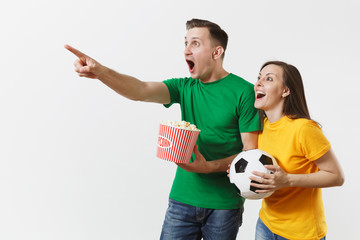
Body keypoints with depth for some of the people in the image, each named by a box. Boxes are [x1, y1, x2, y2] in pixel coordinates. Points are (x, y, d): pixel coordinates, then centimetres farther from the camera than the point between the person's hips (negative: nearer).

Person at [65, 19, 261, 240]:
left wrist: (210, 167, -23)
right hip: (182, 199, 3)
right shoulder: (185, 87, 3)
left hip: (224, 205, -3)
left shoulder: (243, 91, -10)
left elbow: (251, 152, -9)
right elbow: (141, 90, -14)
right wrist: (100, 72, -31)